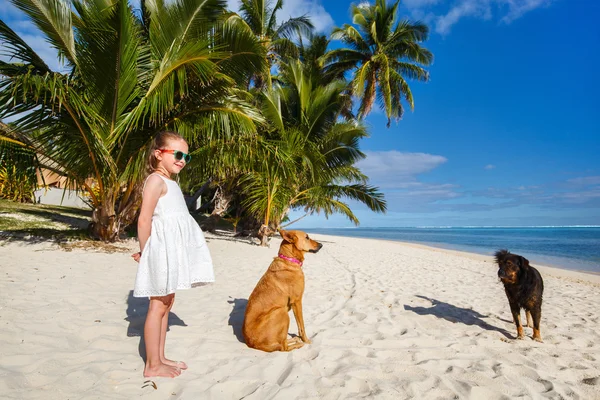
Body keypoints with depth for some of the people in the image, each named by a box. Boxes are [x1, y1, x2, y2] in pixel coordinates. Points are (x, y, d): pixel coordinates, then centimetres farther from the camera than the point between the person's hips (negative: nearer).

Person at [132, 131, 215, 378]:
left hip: (172, 251, 9)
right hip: (163, 249, -9)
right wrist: (144, 252, -8)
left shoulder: (170, 183, 18)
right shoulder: (156, 180, -11)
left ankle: (160, 358, 25)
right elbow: (144, 220, -17)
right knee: (158, 305, -2)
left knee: (167, 303, 14)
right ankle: (153, 365, 9)